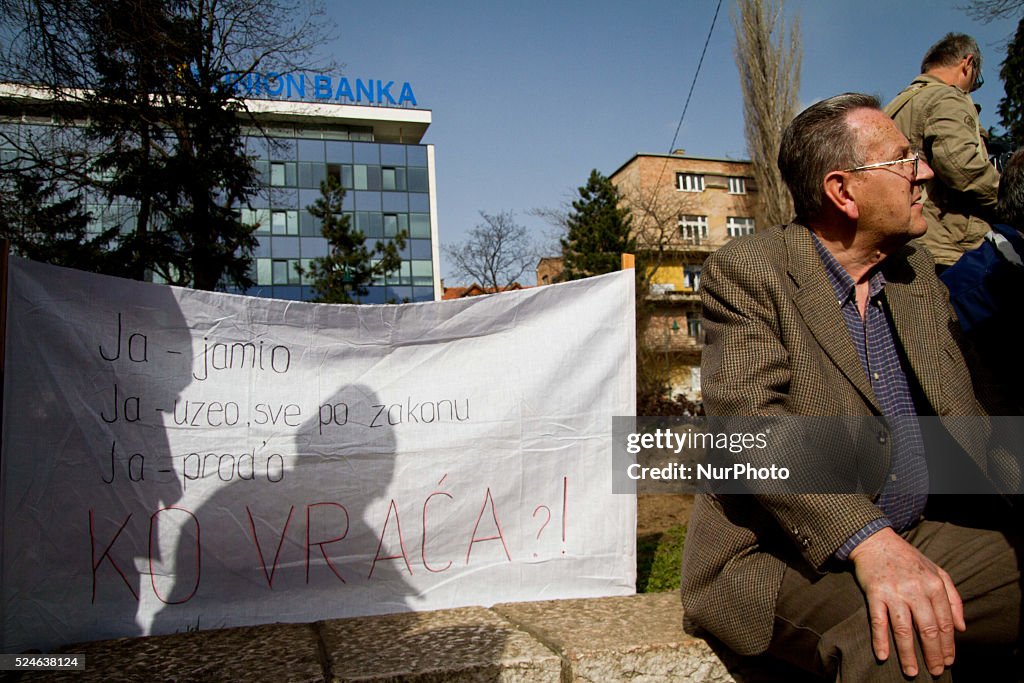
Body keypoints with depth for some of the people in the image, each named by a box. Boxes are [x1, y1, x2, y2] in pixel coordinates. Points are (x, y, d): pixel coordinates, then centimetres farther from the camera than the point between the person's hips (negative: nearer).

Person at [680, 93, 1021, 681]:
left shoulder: (916, 269, 14)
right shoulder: (745, 271, -8)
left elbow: (959, 407, 16)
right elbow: (750, 419, -21)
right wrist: (868, 541, -31)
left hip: (914, 539, 7)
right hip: (774, 554, -7)